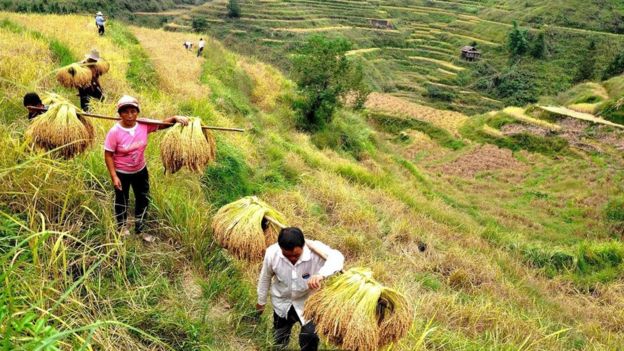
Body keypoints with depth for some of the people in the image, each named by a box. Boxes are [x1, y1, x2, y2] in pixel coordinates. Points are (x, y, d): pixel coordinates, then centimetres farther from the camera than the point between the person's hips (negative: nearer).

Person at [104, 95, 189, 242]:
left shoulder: (144, 125, -17)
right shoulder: (114, 132, -26)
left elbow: (163, 123, -9)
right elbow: (108, 155, -19)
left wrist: (175, 118, -31)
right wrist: (114, 177, -20)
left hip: (140, 170, 4)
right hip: (121, 173, -4)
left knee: (143, 199, 18)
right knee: (122, 201, 20)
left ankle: (140, 229, 42)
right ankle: (122, 226, 49)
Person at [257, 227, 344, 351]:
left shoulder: (315, 251, -34)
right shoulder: (272, 253, -27)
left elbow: (337, 257, -51)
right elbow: (265, 277, -8)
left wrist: (321, 274, -69)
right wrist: (261, 301, 7)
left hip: (307, 301, -2)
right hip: (282, 301, 2)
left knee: (309, 338, -16)